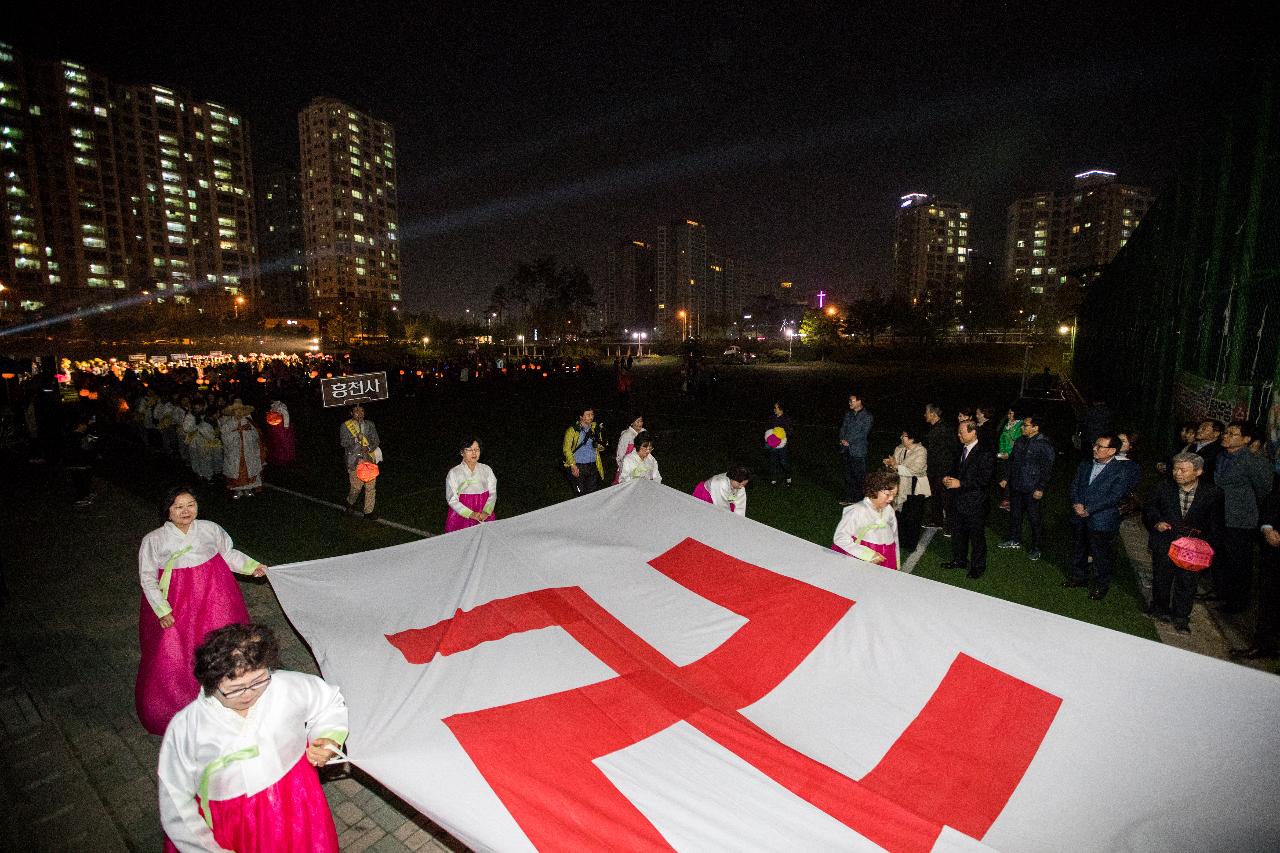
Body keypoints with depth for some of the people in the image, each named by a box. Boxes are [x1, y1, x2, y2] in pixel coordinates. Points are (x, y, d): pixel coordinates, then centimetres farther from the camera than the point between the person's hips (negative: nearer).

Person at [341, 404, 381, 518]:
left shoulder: (369, 424, 10)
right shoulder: (345, 425, 3)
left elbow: (375, 440, 7)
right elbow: (343, 442, -3)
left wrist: (369, 448, -12)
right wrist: (356, 439, -19)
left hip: (370, 458, 3)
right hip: (354, 460, -3)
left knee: (371, 486, 0)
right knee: (356, 486, -1)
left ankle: (369, 511, 9)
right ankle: (350, 504, 29)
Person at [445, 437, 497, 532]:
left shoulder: (486, 470, 5)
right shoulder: (454, 473, -3)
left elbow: (493, 493, 2)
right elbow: (452, 500, -7)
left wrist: (486, 512, -14)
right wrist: (471, 514, -18)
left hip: (484, 517, 2)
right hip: (461, 517, -2)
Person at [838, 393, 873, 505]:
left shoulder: (867, 416, -6)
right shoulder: (848, 414, 13)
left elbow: (864, 433, -13)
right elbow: (843, 427, 14)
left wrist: (849, 441, -15)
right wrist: (842, 439, -4)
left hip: (858, 451, -6)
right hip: (847, 450, 6)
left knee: (859, 476, -2)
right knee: (848, 476, 12)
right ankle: (848, 498, 20)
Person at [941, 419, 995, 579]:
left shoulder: (985, 453, -16)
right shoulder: (961, 449, 7)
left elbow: (984, 480, -20)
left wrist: (960, 483, -23)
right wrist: (948, 478, 0)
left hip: (975, 505, -7)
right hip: (958, 501, 7)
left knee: (976, 536, 8)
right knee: (957, 533, 19)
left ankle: (978, 566, 24)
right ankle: (959, 560, 37)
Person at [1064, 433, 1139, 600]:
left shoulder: (1122, 470, -11)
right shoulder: (1085, 465, 7)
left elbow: (1114, 497, -16)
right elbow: (1075, 485, 7)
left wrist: (1089, 510, -18)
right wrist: (1077, 504, -10)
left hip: (1101, 521, -5)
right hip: (1080, 518, 5)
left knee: (1100, 555, 7)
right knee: (1080, 550, 20)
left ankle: (1101, 585, 25)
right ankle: (1078, 576, 37)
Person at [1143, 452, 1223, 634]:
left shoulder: (1213, 493, -6)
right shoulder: (1164, 486, -4)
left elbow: (1216, 524, 0)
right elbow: (1149, 508, 7)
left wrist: (1210, 546, -8)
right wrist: (1156, 522, -11)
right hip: (1164, 542, 1)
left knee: (1187, 581, 5)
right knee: (1161, 577, 13)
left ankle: (1181, 617, 21)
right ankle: (1160, 608, 33)